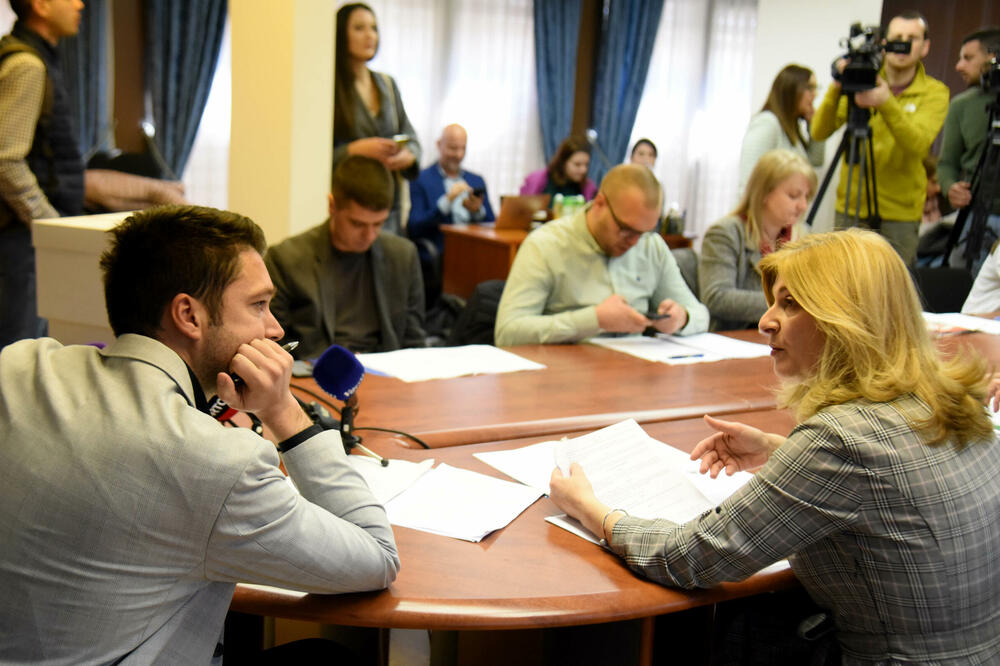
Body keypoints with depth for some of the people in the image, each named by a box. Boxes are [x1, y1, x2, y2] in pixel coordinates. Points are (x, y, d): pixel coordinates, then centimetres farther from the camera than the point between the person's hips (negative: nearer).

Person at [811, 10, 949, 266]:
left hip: (900, 214, -1)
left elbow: (918, 144, -20)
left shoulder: (934, 92, -1)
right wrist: (836, 89, -23)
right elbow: (819, 132, -6)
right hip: (850, 207, 2)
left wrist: (887, 103, -35)